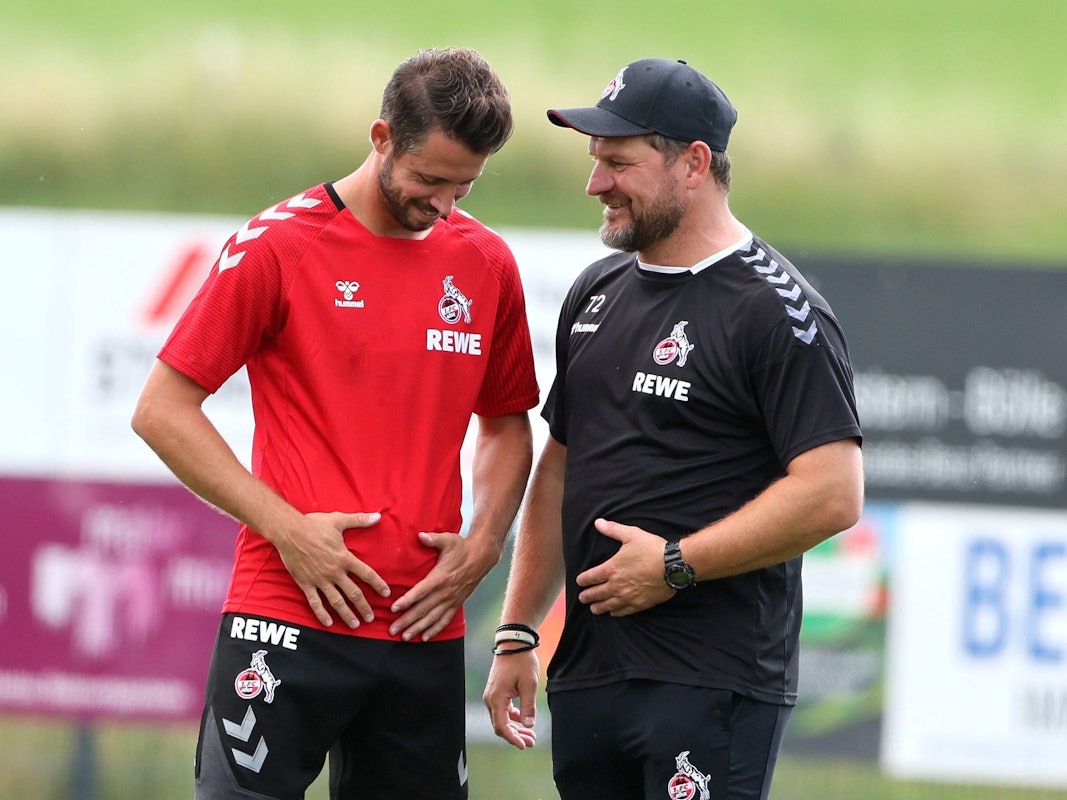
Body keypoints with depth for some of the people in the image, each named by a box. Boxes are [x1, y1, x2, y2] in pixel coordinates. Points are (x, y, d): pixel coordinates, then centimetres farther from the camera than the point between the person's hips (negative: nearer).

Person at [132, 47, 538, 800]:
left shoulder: (485, 263, 10)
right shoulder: (278, 247, -4)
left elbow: (506, 421, 23)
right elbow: (162, 410, -4)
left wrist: (484, 543, 4)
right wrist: (285, 527, -11)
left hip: (425, 626, 4)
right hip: (289, 619, -4)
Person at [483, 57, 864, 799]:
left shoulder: (775, 309, -8)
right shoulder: (597, 293, 17)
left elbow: (833, 494, -16)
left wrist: (675, 564, -15)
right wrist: (517, 635, 16)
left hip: (715, 686, -8)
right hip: (587, 675, 8)